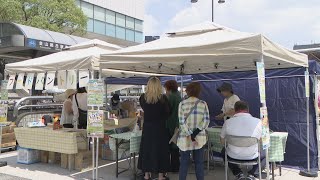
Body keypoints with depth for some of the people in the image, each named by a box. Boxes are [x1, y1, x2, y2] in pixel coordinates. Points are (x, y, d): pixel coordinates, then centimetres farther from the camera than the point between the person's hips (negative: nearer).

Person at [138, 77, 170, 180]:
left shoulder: (143, 98, -5)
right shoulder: (163, 98, -12)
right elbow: (167, 114, -3)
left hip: (147, 127, 3)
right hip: (160, 127, -2)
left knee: (147, 148, 12)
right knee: (160, 149, 7)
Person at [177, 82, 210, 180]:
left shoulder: (182, 104, -5)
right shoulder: (203, 104, 0)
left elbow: (181, 122, -11)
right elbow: (206, 121, -7)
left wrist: (189, 135, -11)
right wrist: (196, 132, -10)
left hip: (185, 138, -1)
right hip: (200, 137, 2)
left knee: (184, 163, 7)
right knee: (199, 162, 11)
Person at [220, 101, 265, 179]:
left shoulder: (228, 122, -12)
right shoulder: (258, 122, -13)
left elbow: (222, 142, 2)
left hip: (233, 156, 0)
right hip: (252, 157, 0)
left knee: (224, 152, 36)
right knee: (265, 154, 33)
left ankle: (238, 174, 15)